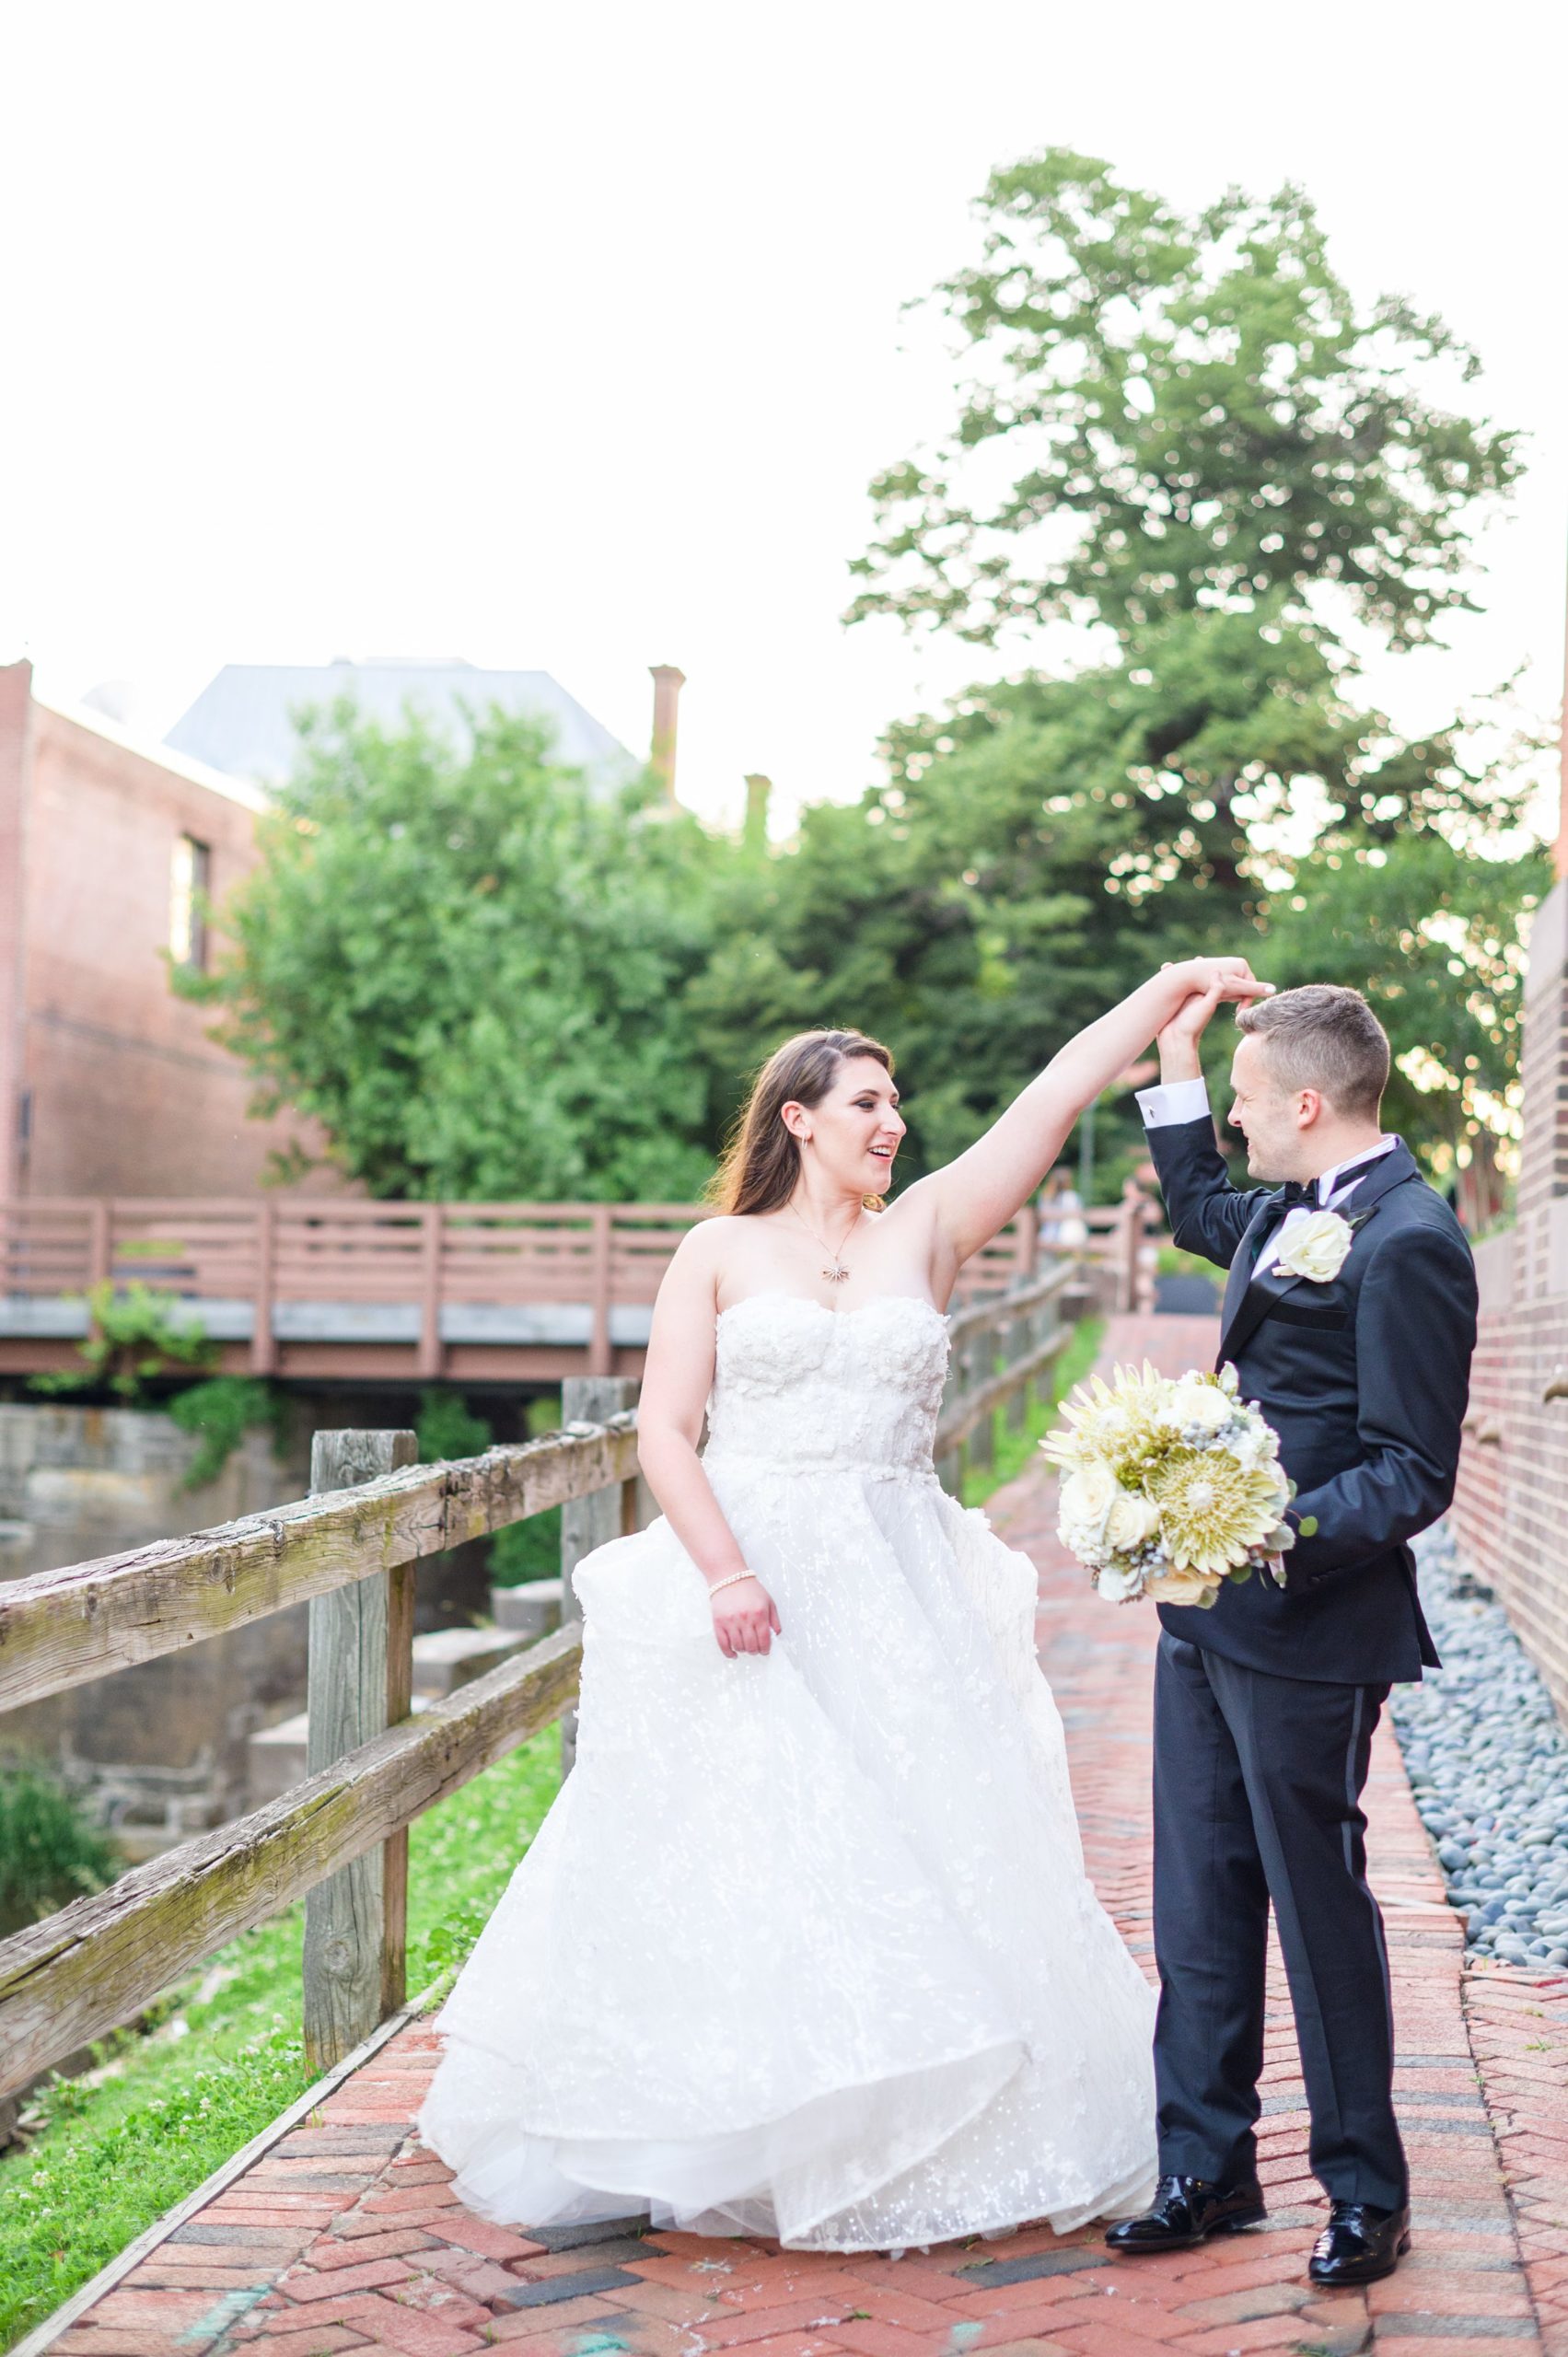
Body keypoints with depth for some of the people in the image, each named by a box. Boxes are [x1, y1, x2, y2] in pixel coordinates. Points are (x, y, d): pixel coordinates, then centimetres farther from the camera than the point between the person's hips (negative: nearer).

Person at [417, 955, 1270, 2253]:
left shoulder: (924, 1232, 11)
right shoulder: (723, 1252, 5)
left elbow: (1059, 1095, 6)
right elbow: (664, 1431, -2)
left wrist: (1178, 986, 2)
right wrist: (725, 1571, -15)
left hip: (892, 1599, 2)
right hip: (743, 1586, -2)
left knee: (916, 1864, -2)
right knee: (728, 1861, -1)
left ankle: (917, 2146, 9)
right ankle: (716, 2143, 11)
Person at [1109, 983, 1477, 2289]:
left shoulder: (1407, 1240, -18)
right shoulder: (1289, 1211, 10)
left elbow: (1413, 1474, -20)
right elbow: (1199, 1212, 35)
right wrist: (1175, 1060, 26)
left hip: (1305, 1634, -9)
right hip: (1208, 1619, 9)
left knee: (1319, 1904, 3)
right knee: (1199, 1906, 13)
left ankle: (1366, 2193, 19)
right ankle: (1208, 2168, 24)